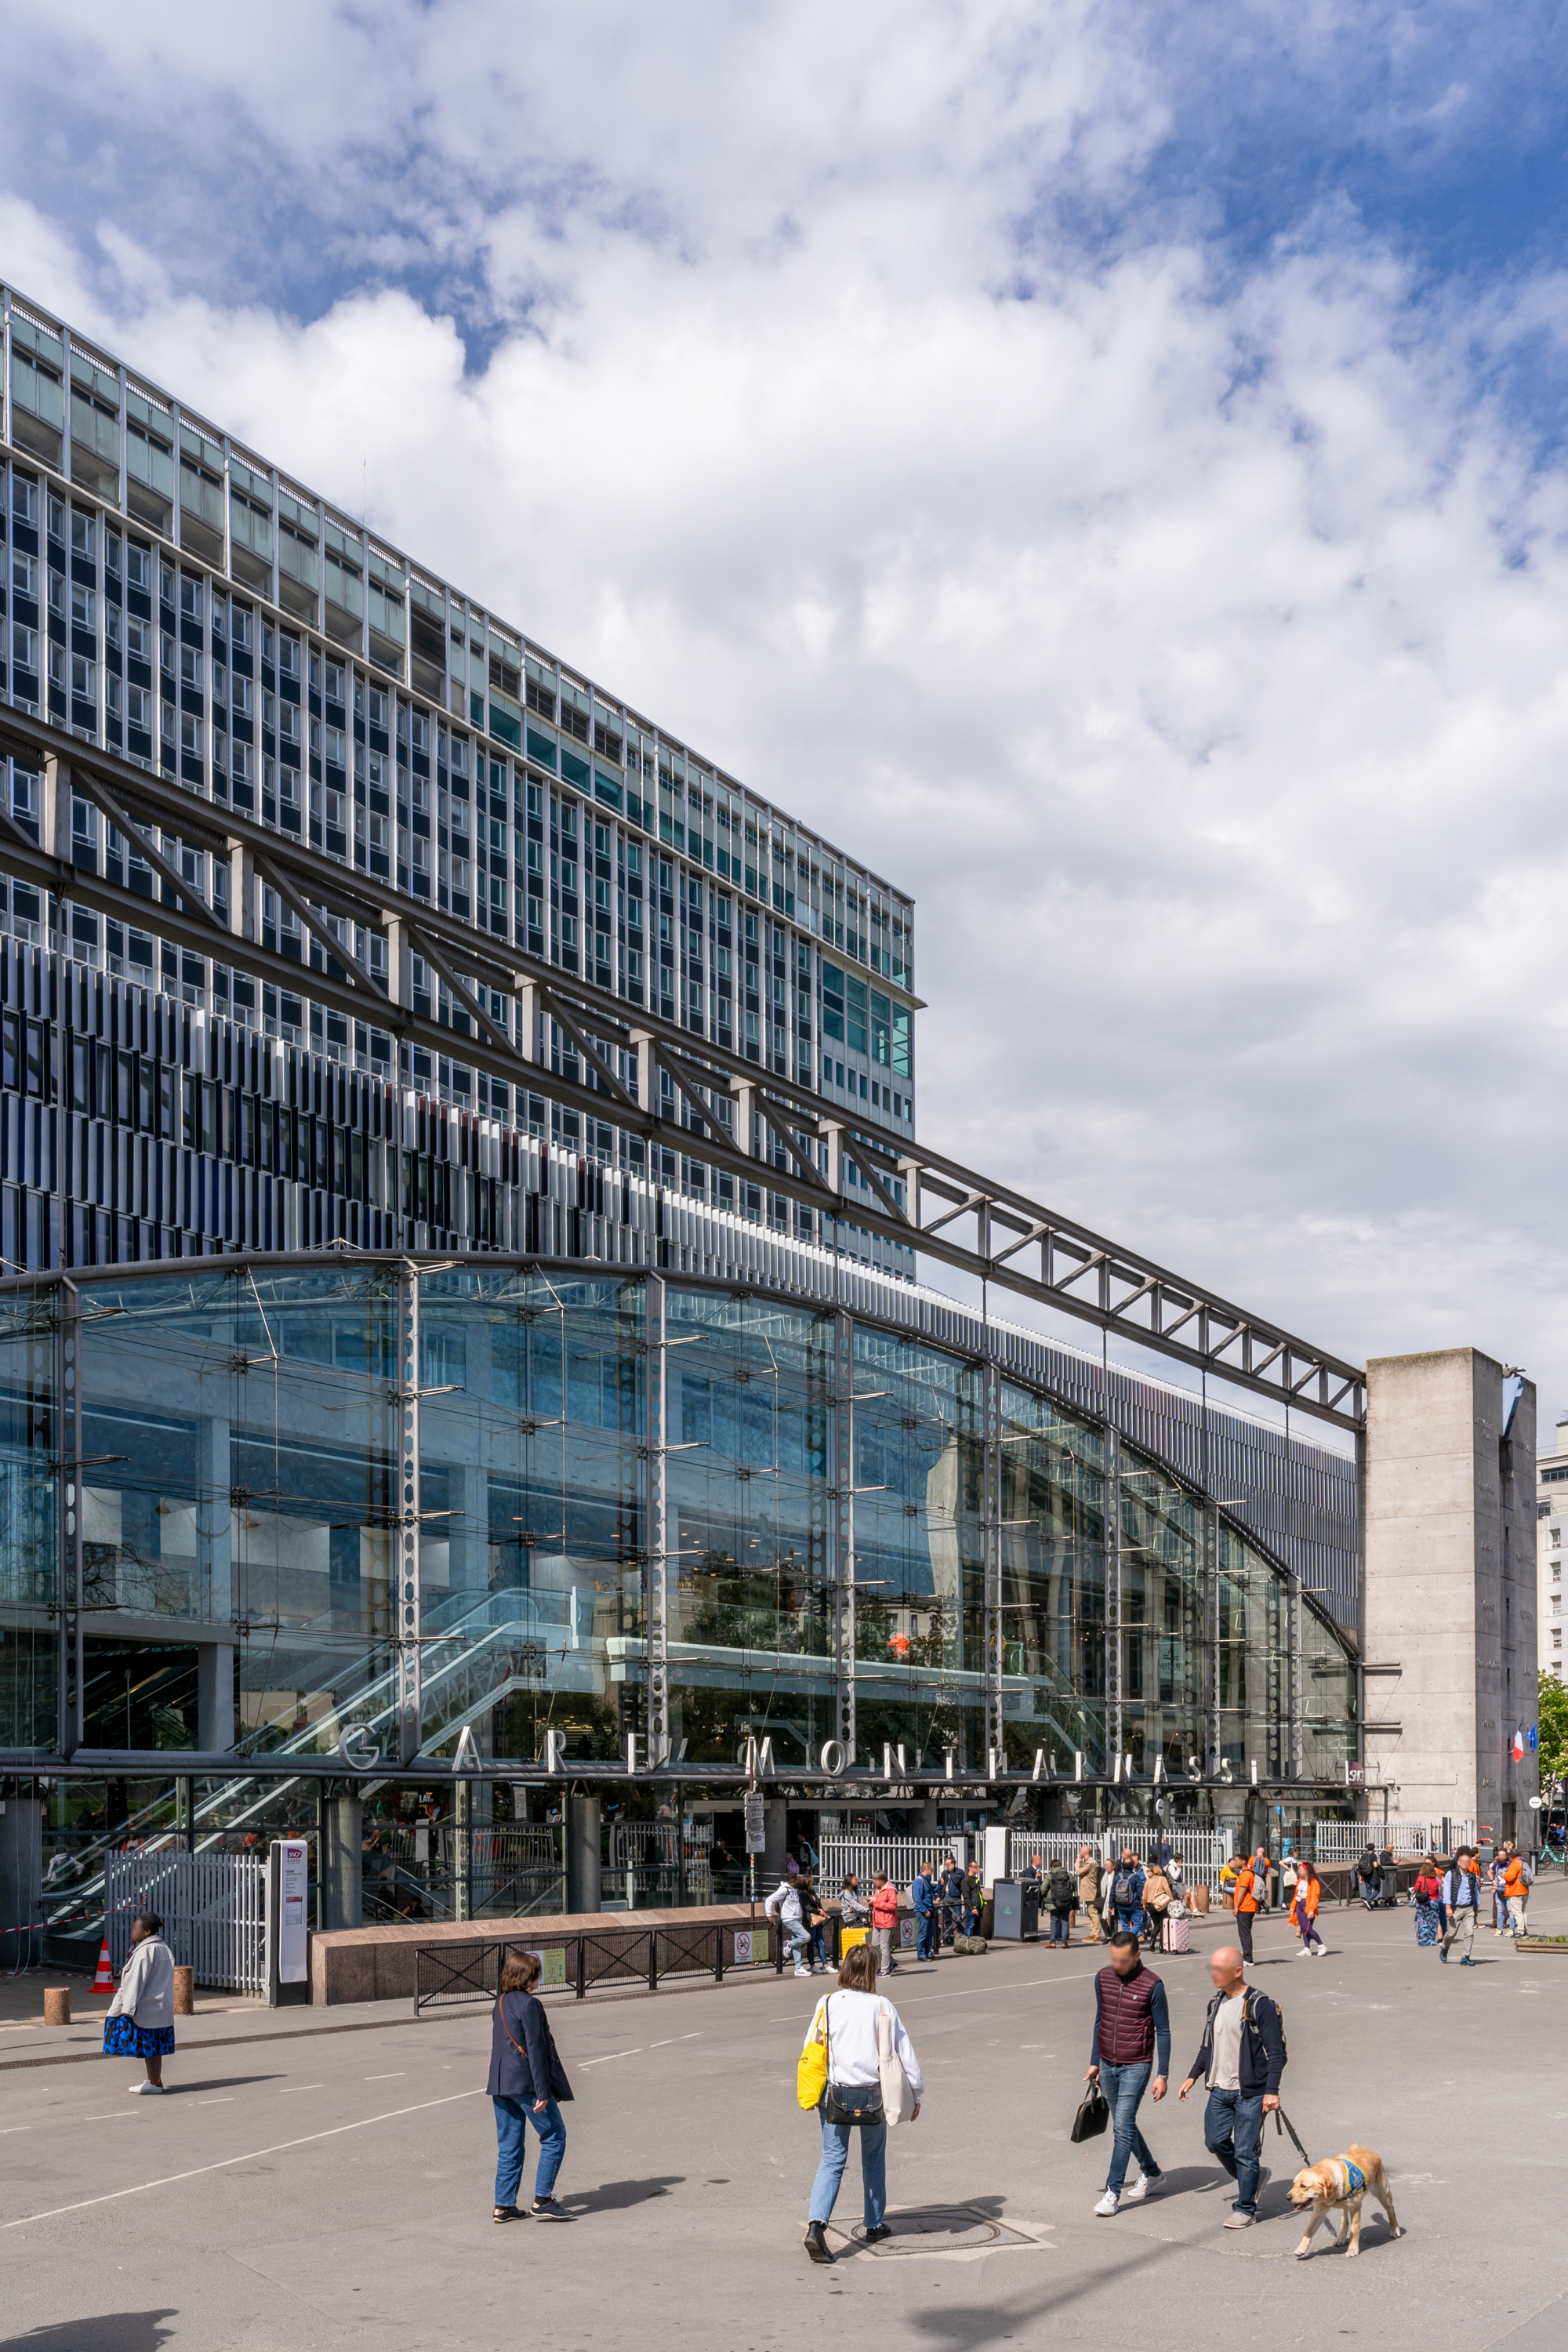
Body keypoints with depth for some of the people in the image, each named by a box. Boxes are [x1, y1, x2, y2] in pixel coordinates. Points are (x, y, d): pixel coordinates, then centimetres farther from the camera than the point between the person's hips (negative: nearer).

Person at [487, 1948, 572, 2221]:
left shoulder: (499, 2004, 11)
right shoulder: (529, 2005, -14)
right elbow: (535, 2050, -17)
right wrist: (543, 2092, -15)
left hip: (501, 2085, 8)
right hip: (526, 2083, -8)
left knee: (508, 2146, 12)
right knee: (554, 2137, 4)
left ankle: (503, 2206, 13)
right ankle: (542, 2200, 1)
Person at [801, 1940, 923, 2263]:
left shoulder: (827, 2003, -4)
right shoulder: (882, 2006, -6)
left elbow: (809, 2051, 0)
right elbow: (905, 2051, -1)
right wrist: (916, 2093, 10)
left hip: (834, 2093, 0)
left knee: (832, 2161, 3)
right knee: (873, 2159, 21)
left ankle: (816, 2226, -15)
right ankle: (875, 2225, 32)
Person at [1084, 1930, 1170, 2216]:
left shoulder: (1152, 1985, -13)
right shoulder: (1103, 1978, 2)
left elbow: (1163, 2031, -8)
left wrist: (1162, 2075, -10)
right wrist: (1095, 2062, 14)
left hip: (1136, 2067, -6)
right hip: (1108, 2065, 6)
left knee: (1123, 2126, -10)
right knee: (1124, 2125, 16)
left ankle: (1113, 2192, -6)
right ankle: (1150, 2172, 35)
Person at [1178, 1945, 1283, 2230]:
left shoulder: (1259, 2006, -15)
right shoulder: (1216, 2002, 8)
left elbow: (1275, 2052, -15)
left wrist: (1272, 2091, -22)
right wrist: (1193, 2076, 15)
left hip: (1250, 2093, -7)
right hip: (1220, 2090, 7)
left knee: (1245, 2152, -1)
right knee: (1215, 2142, 11)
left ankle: (1245, 2209, 13)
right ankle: (1254, 2176, 34)